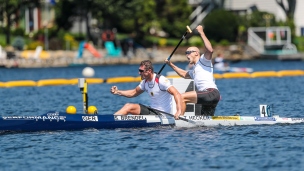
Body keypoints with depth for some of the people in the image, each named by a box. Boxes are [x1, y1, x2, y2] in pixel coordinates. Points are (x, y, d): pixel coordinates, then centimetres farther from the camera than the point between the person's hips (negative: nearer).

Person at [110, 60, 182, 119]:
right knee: (128, 106, -2)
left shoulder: (160, 80, -17)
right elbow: (134, 92, 24)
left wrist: (179, 111, -38)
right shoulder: (145, 82, 8)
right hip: (152, 111, 9)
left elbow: (177, 94, -24)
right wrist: (118, 92, 11)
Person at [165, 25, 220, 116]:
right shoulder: (194, 70, 34)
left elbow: (210, 50, -13)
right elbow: (184, 74, 53)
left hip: (212, 92, -10)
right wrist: (171, 65, 45)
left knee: (182, 97, -16)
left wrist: (201, 33, -9)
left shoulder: (203, 60, 8)